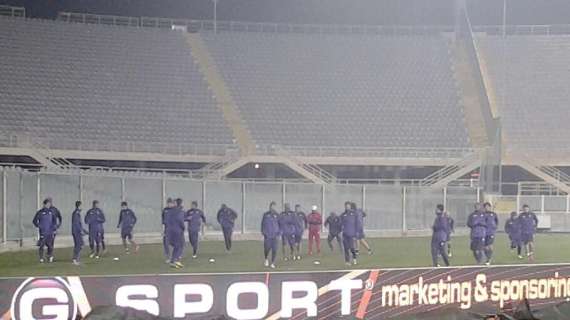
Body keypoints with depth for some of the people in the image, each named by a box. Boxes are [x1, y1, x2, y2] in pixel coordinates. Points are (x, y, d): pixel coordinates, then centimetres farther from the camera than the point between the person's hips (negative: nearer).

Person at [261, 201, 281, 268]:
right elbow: (262, 223, 12)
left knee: (274, 250, -4)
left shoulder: (277, 215, 4)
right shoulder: (266, 215, 4)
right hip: (267, 235, 0)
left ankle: (272, 263, 7)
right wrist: (262, 231, 4)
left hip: (274, 236, 0)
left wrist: (278, 234, 0)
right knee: (267, 249, -4)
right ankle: (266, 259, 25)